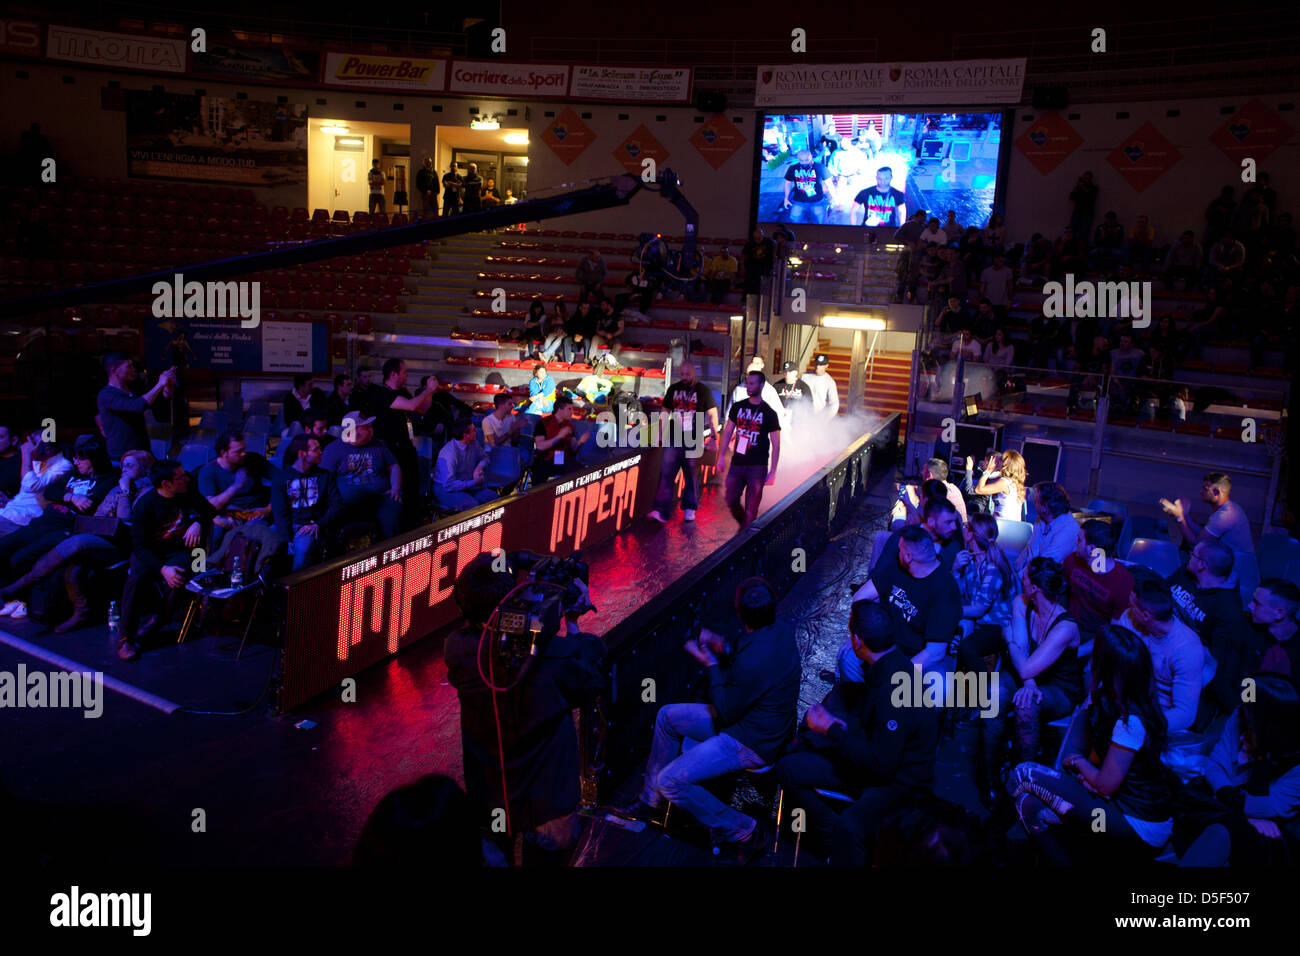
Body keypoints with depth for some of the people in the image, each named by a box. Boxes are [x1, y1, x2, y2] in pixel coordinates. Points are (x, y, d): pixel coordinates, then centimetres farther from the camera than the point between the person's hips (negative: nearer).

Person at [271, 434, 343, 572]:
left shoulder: (325, 476, 16)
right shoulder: (281, 477, 10)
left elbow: (337, 505, 7)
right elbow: (279, 512, 0)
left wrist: (318, 525, -12)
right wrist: (289, 540, -15)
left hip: (313, 528, 0)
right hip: (289, 528, 0)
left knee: (304, 546, -36)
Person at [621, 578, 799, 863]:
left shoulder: (753, 661, -36)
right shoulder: (782, 629, -9)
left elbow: (726, 714, -21)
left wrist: (711, 663, -13)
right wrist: (725, 650, -6)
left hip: (751, 744, -10)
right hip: (761, 719, 10)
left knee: (670, 781, -13)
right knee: (667, 716, 14)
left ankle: (747, 833, 1)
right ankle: (650, 801, 26)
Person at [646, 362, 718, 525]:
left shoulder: (703, 390, 0)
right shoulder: (673, 389, 11)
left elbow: (712, 414, 0)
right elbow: (665, 411, 18)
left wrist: (714, 436, -6)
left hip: (693, 441, -3)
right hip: (673, 440, 3)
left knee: (692, 476, 6)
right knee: (666, 474, -5)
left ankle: (690, 509, 20)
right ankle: (661, 512, -7)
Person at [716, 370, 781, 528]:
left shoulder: (769, 413, -4)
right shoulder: (738, 407, 8)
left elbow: (776, 445, -3)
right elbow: (728, 432, 13)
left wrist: (773, 472, -8)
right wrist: (721, 457, 6)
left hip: (757, 466, -4)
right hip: (737, 463, 4)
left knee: (751, 508, -3)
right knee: (731, 501, 9)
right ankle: (744, 525, 33)